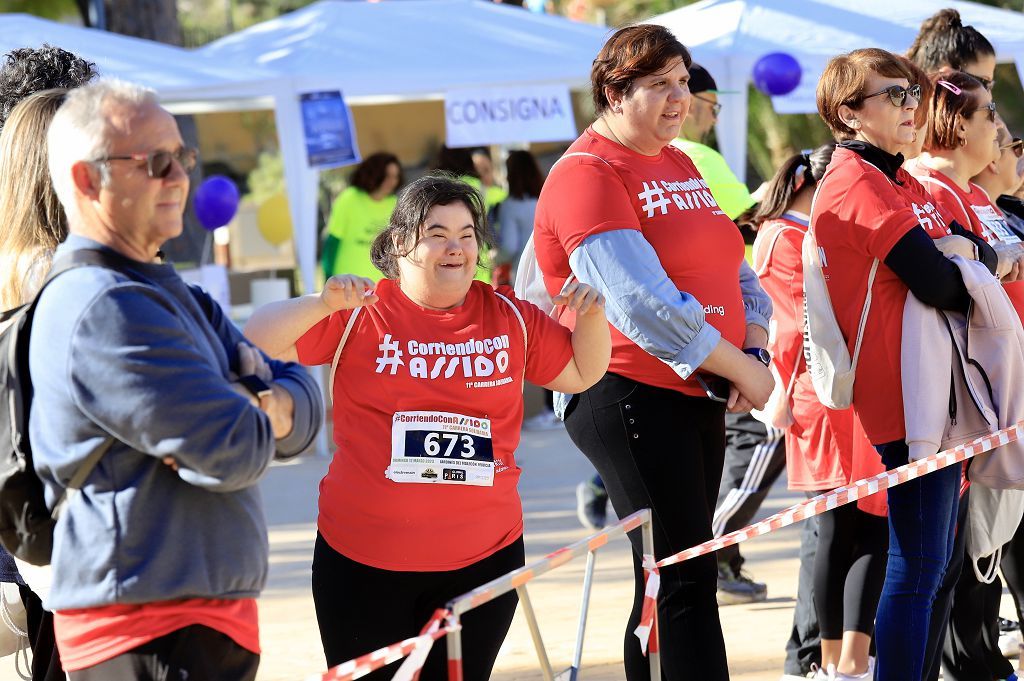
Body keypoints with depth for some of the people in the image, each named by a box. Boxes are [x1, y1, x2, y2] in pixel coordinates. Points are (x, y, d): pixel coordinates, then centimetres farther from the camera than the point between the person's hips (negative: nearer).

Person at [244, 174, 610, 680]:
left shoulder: (510, 318, 6)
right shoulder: (359, 316, -4)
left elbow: (581, 373, 15)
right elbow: (259, 344, -8)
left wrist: (592, 318, -4)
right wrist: (322, 305, -24)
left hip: (482, 558, 2)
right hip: (363, 561, -2)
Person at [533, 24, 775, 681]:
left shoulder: (679, 164, 17)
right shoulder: (586, 174, -12)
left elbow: (733, 269, 16)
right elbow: (641, 301, -22)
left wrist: (755, 350, -4)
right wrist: (741, 369, -17)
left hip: (702, 397, 9)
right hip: (631, 397, -9)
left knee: (672, 581, 13)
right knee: (685, 579, -12)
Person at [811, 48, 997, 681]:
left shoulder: (901, 182, 18)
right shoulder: (859, 186, -13)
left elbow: (986, 256, 15)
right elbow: (937, 284, -20)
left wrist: (966, 252, -7)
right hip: (905, 392, -10)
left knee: (936, 560, 14)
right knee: (918, 566, -9)